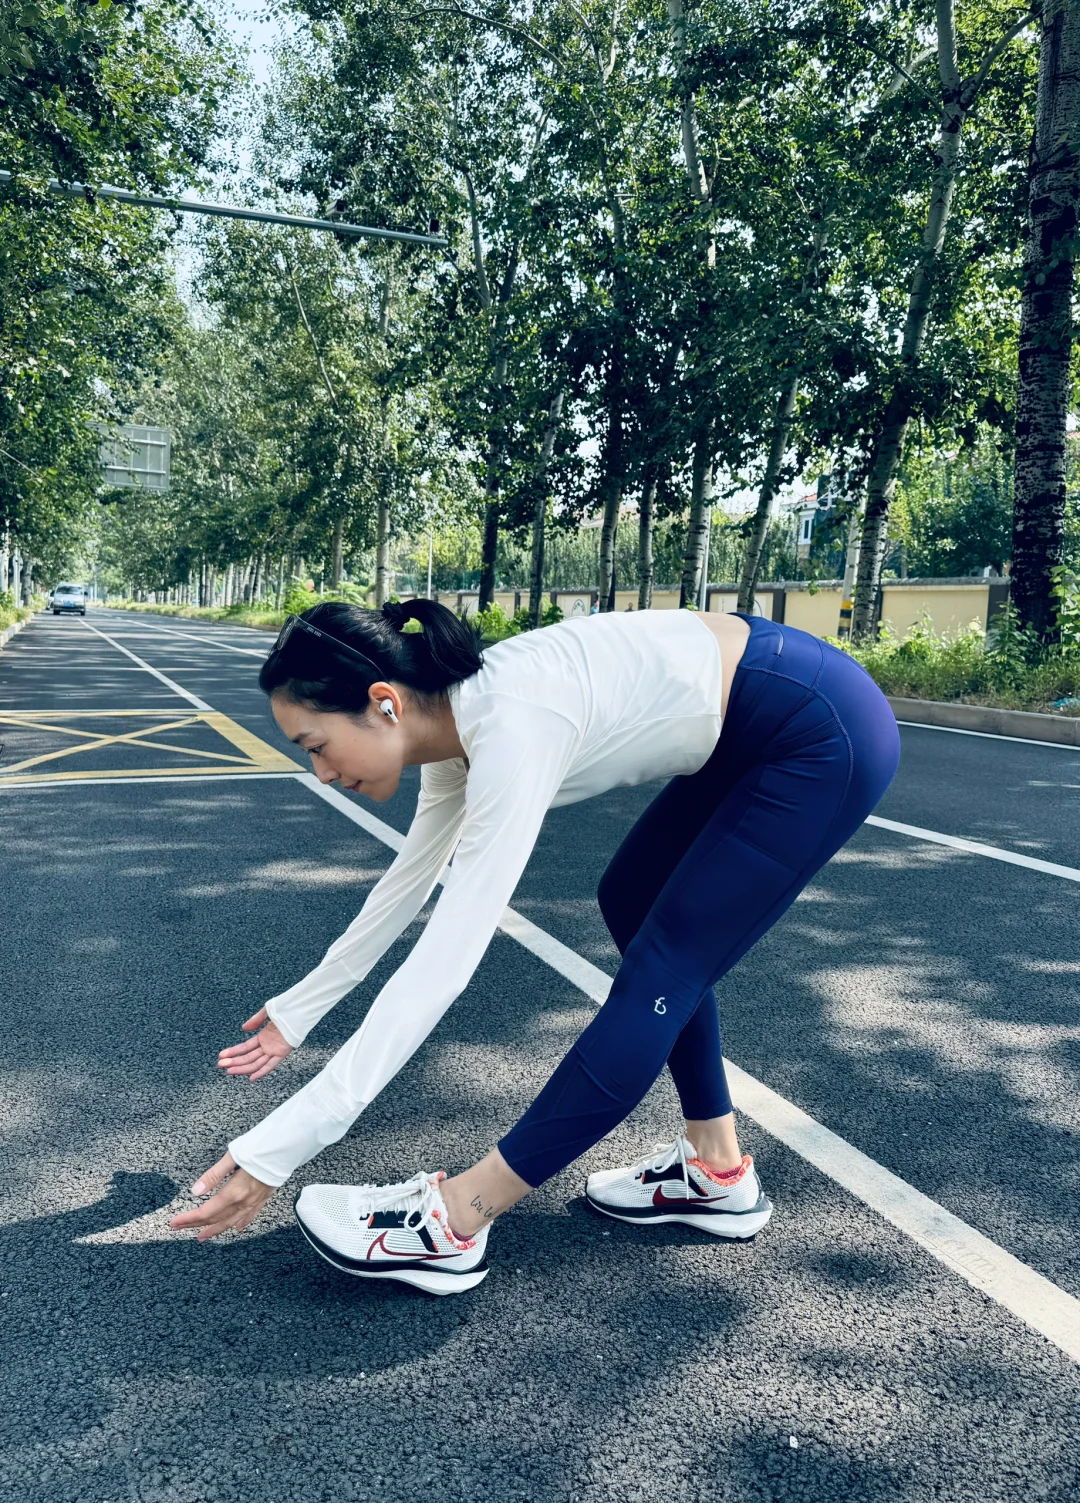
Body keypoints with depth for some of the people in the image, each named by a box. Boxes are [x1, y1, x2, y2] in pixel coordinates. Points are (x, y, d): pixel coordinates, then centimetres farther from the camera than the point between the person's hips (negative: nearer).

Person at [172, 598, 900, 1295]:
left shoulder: (509, 733, -27)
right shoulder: (457, 717, 1)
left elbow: (445, 962, -30)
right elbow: (410, 878, 15)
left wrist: (275, 1149, -26)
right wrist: (299, 1008, 24)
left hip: (824, 737, -9)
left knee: (661, 971, -8)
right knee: (633, 902, 17)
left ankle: (452, 1224, 2)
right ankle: (718, 1172, 24)